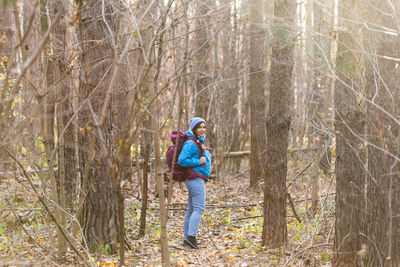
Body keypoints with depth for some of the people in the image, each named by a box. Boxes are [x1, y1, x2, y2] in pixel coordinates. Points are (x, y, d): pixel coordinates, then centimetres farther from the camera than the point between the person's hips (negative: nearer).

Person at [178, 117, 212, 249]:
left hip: (198, 180, 10)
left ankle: (186, 238, 11)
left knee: (191, 210, 9)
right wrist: (199, 162, -17)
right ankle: (191, 236, -22)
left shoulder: (200, 142, 16)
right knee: (199, 208, -16)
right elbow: (181, 160, -20)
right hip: (196, 179, -10)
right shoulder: (191, 143, -13)